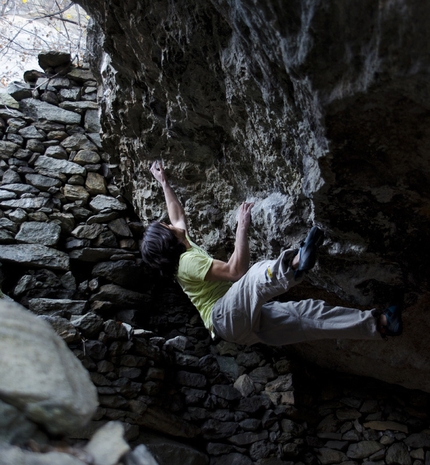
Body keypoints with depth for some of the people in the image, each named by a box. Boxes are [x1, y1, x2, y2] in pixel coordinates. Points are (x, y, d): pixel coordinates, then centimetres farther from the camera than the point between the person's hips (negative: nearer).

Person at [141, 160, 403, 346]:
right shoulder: (189, 261, -12)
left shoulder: (184, 251, 19)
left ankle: (377, 324, -9)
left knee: (308, 312, -6)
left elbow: (178, 216, 36)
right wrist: (242, 227, -23)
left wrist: (164, 183, 45)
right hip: (225, 317, -10)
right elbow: (236, 271, -22)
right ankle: (294, 266, -74)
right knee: (258, 273, -39)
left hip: (248, 320, 10)